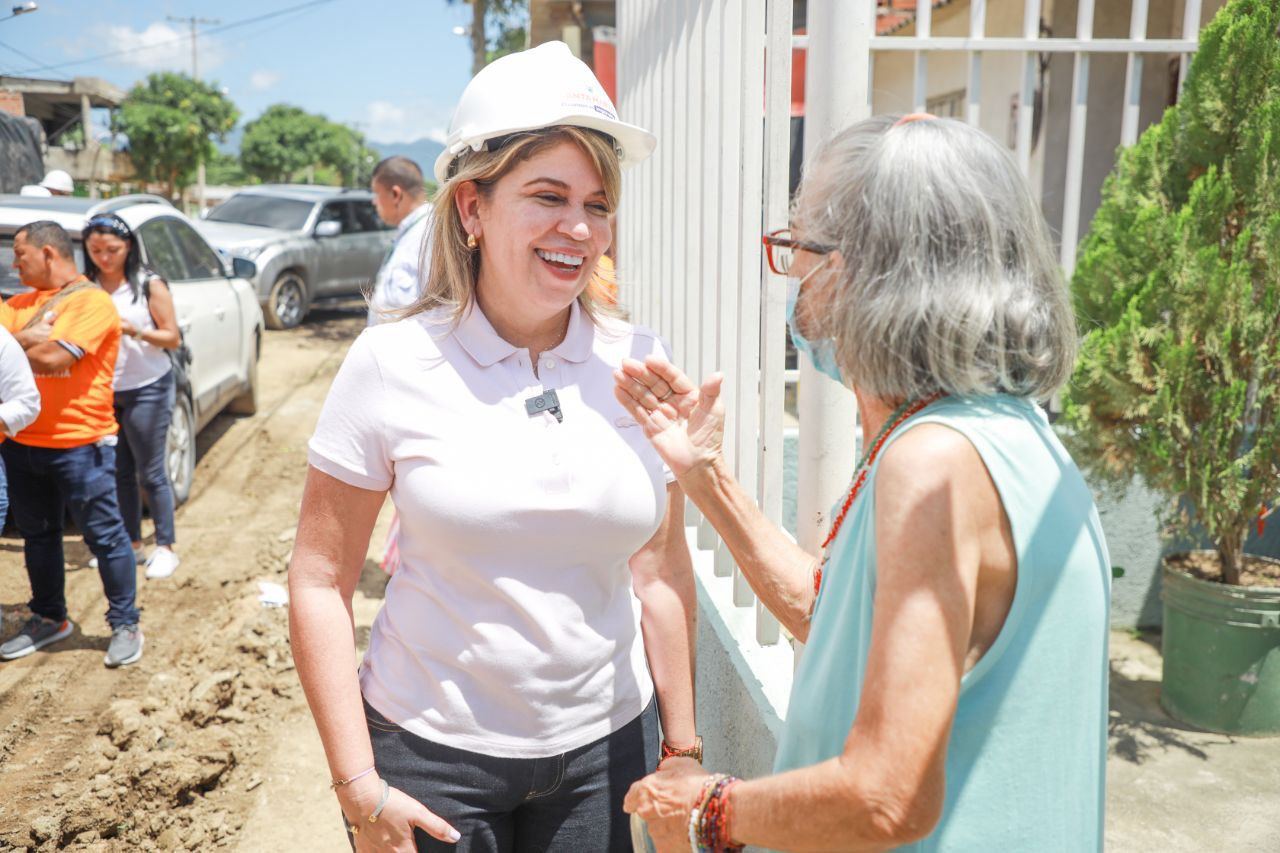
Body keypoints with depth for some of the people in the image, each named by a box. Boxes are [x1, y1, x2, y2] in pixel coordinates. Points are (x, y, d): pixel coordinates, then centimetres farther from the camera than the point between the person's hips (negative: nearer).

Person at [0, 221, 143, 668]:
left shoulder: (92, 301, -11)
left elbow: (53, 358, -20)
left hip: (80, 444, -7)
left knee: (104, 536, 1)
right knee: (38, 535, 18)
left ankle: (125, 625, 13)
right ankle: (48, 618, 34)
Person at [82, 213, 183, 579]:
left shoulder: (149, 285, -7)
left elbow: (173, 338, -7)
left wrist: (135, 331, -23)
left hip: (147, 390, -4)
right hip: (103, 390, 4)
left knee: (151, 473, 1)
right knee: (118, 472, 11)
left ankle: (166, 548, 12)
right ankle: (131, 544, 24)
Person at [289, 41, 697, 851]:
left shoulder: (639, 361, -4)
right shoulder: (392, 362, -11)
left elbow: (663, 573, 3)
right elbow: (321, 584, -6)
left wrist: (682, 744, 6)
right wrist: (358, 784, -8)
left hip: (607, 745, 2)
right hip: (431, 751, -2)